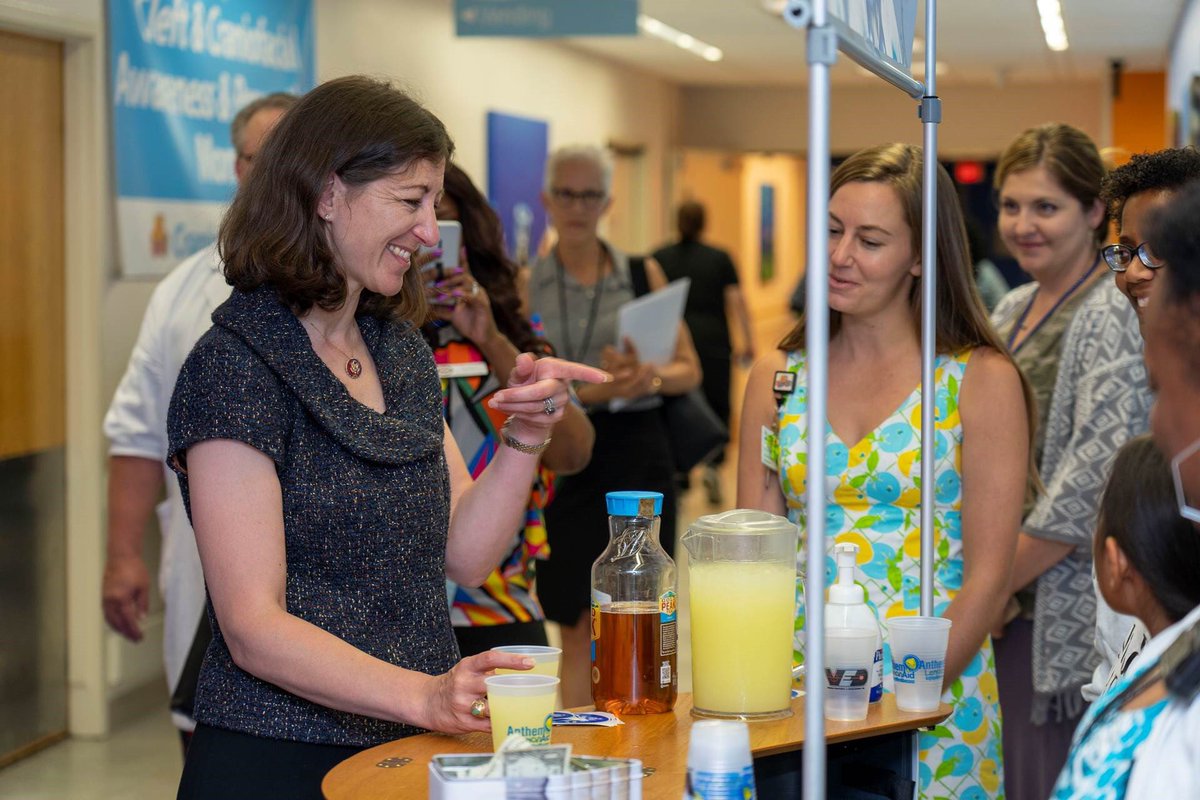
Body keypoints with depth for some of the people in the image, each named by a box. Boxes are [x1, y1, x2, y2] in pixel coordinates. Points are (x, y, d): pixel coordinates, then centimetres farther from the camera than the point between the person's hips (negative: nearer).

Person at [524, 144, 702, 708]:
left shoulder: (641, 274, 8)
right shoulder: (527, 285, 4)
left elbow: (690, 369, 7)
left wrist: (651, 377, -15)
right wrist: (595, 389, -20)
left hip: (637, 454, 1)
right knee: (579, 628, 2)